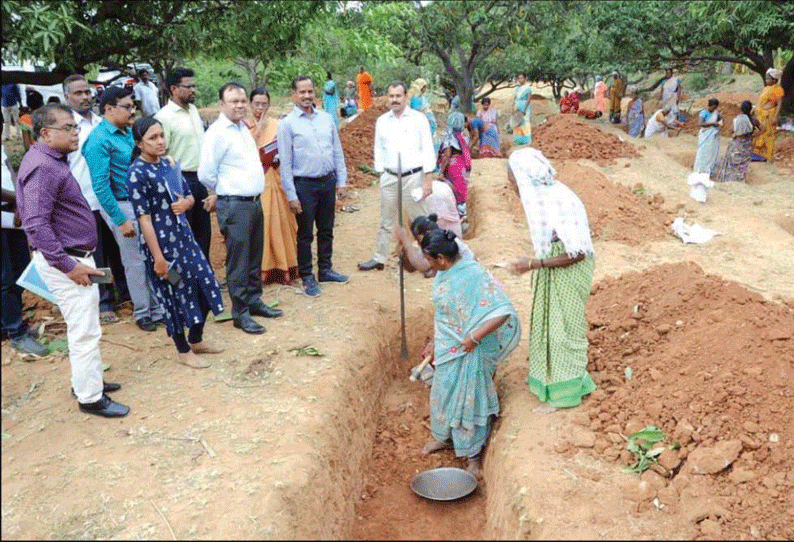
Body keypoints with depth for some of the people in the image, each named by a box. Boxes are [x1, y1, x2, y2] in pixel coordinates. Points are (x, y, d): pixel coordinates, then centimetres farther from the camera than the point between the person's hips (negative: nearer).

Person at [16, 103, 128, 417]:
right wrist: (68, 265, -24)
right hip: (65, 261, -10)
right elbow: (36, 225, -27)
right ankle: (90, 397, 10)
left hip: (74, 256, 10)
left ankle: (87, 380, 35)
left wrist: (78, 260, 18)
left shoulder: (51, 161, 11)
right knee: (85, 332, -2)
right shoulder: (42, 167, -21)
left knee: (84, 328, 20)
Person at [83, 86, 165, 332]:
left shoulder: (128, 132, 9)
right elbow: (100, 186, -18)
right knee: (136, 262, 4)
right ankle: (142, 313, 22)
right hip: (123, 206, -7)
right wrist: (121, 220, -18)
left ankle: (158, 308, 25)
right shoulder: (100, 140, -15)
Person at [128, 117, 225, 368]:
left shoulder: (170, 163, 6)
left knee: (205, 286, 12)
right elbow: (144, 218, -17)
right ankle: (184, 351, 24)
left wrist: (185, 203, -9)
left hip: (183, 235, 8)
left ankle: (196, 340, 33)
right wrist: (158, 257, -19)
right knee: (175, 295, 5)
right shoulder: (137, 173, -15)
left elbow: (190, 196, 16)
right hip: (160, 241, -7)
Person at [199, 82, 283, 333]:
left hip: (254, 202, 8)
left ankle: (254, 301, 31)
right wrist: (227, 190, 1)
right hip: (234, 206, -8)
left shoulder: (243, 128, 12)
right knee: (238, 261, 0)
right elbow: (206, 174, -14)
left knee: (254, 258, 17)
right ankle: (240, 313, 11)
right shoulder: (216, 133, -13)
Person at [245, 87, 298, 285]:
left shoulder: (276, 126, 6)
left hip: (274, 180, 2)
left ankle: (283, 266, 12)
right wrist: (258, 132, -13)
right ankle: (261, 269, 6)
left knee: (278, 221, 4)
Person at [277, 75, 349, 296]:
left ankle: (325, 270, 29)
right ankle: (307, 277, 17)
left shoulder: (326, 118, 7)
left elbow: (338, 152, 11)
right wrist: (291, 195, -10)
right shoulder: (287, 124, -6)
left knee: (326, 230, 14)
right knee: (305, 234, 5)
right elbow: (285, 162, -7)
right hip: (304, 185, -4)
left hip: (328, 182, 4)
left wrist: (341, 181, 7)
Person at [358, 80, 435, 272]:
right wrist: (381, 174, 7)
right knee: (386, 222, 12)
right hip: (389, 177, 3)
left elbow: (428, 150, -3)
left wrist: (428, 179, -8)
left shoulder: (418, 119, -1)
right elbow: (379, 150, 14)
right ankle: (379, 258, 22)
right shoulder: (382, 121, 9)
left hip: (413, 177, -3)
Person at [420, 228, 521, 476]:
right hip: (446, 348, 7)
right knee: (443, 392, 22)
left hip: (468, 352, -7)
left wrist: (474, 338, -30)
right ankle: (443, 436, 47)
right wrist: (434, 342, 19)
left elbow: (503, 313, -34)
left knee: (468, 399, 8)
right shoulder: (443, 274, -3)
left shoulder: (474, 275, -28)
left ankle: (474, 455, 29)